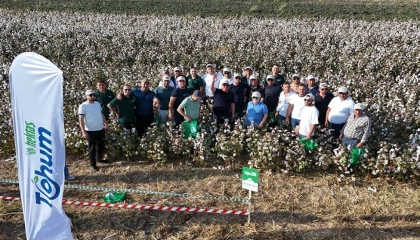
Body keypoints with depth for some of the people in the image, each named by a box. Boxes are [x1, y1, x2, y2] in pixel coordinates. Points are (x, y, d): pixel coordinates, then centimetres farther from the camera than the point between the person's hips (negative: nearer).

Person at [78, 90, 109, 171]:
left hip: (101, 129, 6)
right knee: (92, 147, 4)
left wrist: (106, 124, 15)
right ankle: (93, 164, 17)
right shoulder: (83, 106, -12)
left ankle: (99, 158, 39)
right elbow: (81, 120, -14)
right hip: (90, 130, -6)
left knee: (101, 145, 18)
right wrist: (84, 132, -19)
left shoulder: (97, 104, 7)